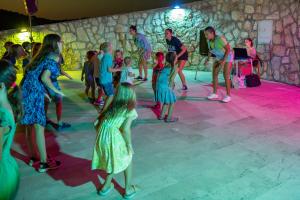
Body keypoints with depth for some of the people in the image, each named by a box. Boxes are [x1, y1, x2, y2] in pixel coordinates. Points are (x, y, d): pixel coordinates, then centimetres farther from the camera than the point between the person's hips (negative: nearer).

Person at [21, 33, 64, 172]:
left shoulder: (42, 55, 20)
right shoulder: (54, 56, -5)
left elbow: (33, 75, 17)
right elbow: (44, 77, -17)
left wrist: (44, 92, 22)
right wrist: (56, 91, -3)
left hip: (25, 90, 9)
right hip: (34, 93, -9)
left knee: (29, 125, 16)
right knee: (39, 127, -3)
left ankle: (32, 158, 29)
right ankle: (44, 163, 5)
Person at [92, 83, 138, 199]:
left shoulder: (111, 107, 13)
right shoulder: (130, 110, -5)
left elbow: (97, 123, 11)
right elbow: (125, 129, -16)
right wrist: (129, 145, -5)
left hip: (102, 137, 6)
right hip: (115, 138, -6)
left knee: (114, 160, 30)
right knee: (128, 160, 21)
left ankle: (106, 186, 41)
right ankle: (128, 190, 31)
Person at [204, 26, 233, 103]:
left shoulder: (220, 39, -32)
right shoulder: (209, 40, -10)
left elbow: (228, 49, -25)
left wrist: (224, 60, -30)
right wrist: (208, 59, -3)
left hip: (227, 57, -7)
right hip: (219, 57, 7)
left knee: (226, 75, -13)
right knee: (214, 74, 1)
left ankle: (228, 96, -5)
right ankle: (215, 94, 9)